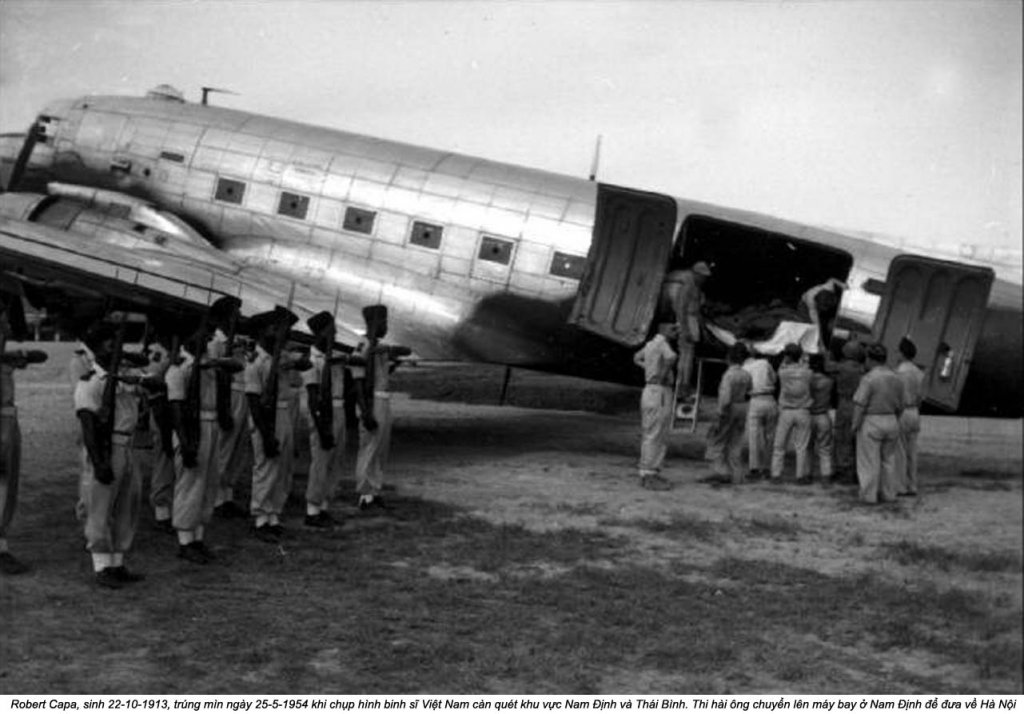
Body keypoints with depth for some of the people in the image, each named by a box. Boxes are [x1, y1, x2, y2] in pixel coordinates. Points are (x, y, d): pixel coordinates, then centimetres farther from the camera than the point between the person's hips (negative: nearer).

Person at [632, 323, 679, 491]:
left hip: (652, 390, 10)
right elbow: (672, 357, -31)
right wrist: (663, 375, -14)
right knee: (654, 436, -8)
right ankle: (649, 477, -6)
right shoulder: (661, 342, -13)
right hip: (659, 392, -10)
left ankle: (650, 474, 19)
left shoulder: (652, 343, 16)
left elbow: (637, 358, 33)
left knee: (650, 435, 13)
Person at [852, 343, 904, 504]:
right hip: (891, 423, 6)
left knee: (869, 461, 2)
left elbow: (860, 404, -20)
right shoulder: (896, 379, 4)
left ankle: (869, 495, 4)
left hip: (871, 424, -6)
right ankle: (888, 494, 17)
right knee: (888, 460, 15)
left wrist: (855, 425, -13)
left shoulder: (869, 379, -16)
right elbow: (899, 407, 9)